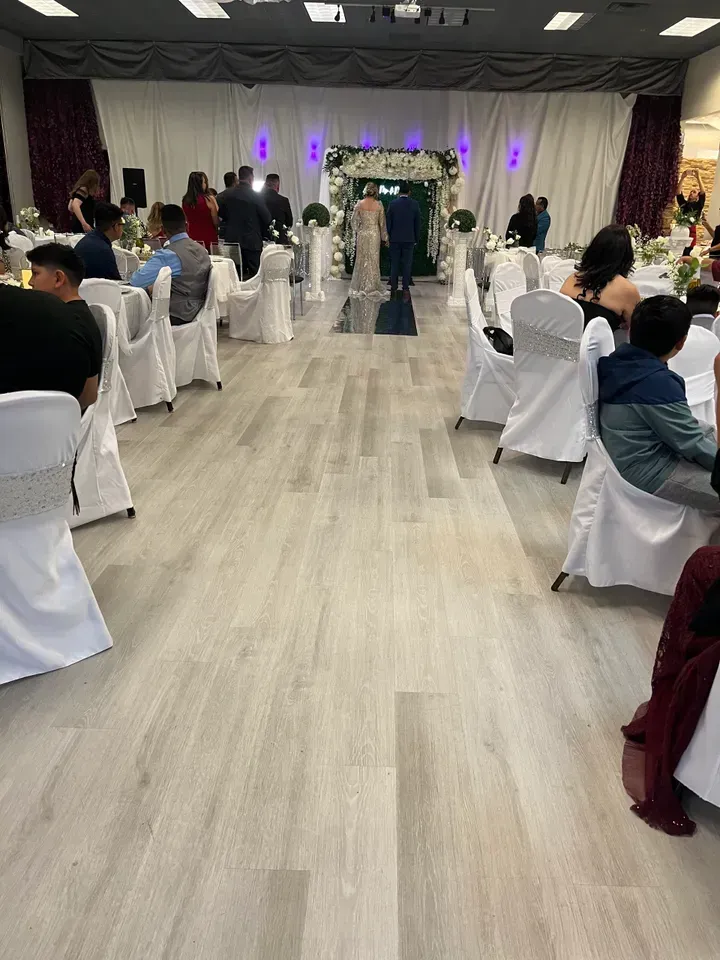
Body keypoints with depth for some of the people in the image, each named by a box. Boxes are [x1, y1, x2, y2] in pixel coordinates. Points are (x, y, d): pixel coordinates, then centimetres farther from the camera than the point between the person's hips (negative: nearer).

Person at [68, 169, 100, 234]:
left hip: (76, 225, 10)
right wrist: (84, 224, -33)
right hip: (81, 228, -10)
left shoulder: (79, 189, 18)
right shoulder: (83, 190, -9)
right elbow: (75, 205, -25)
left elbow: (70, 207, 22)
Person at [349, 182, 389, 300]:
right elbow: (382, 223, 1)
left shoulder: (359, 204, -5)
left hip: (362, 234, 1)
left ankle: (361, 287, 11)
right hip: (374, 235, 0)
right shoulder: (379, 205, -5)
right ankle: (372, 287, 8)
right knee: (373, 260, 6)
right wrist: (384, 237, 9)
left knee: (362, 260, 8)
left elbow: (354, 221, 0)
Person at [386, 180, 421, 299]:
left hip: (395, 239, 0)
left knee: (394, 264, 7)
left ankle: (393, 289, 10)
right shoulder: (415, 204, -3)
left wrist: (388, 236, 8)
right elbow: (418, 223, 0)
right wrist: (416, 239, 9)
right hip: (409, 239, 0)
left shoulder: (393, 203, -5)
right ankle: (405, 289, 2)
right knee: (407, 265, 4)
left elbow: (388, 222, -2)